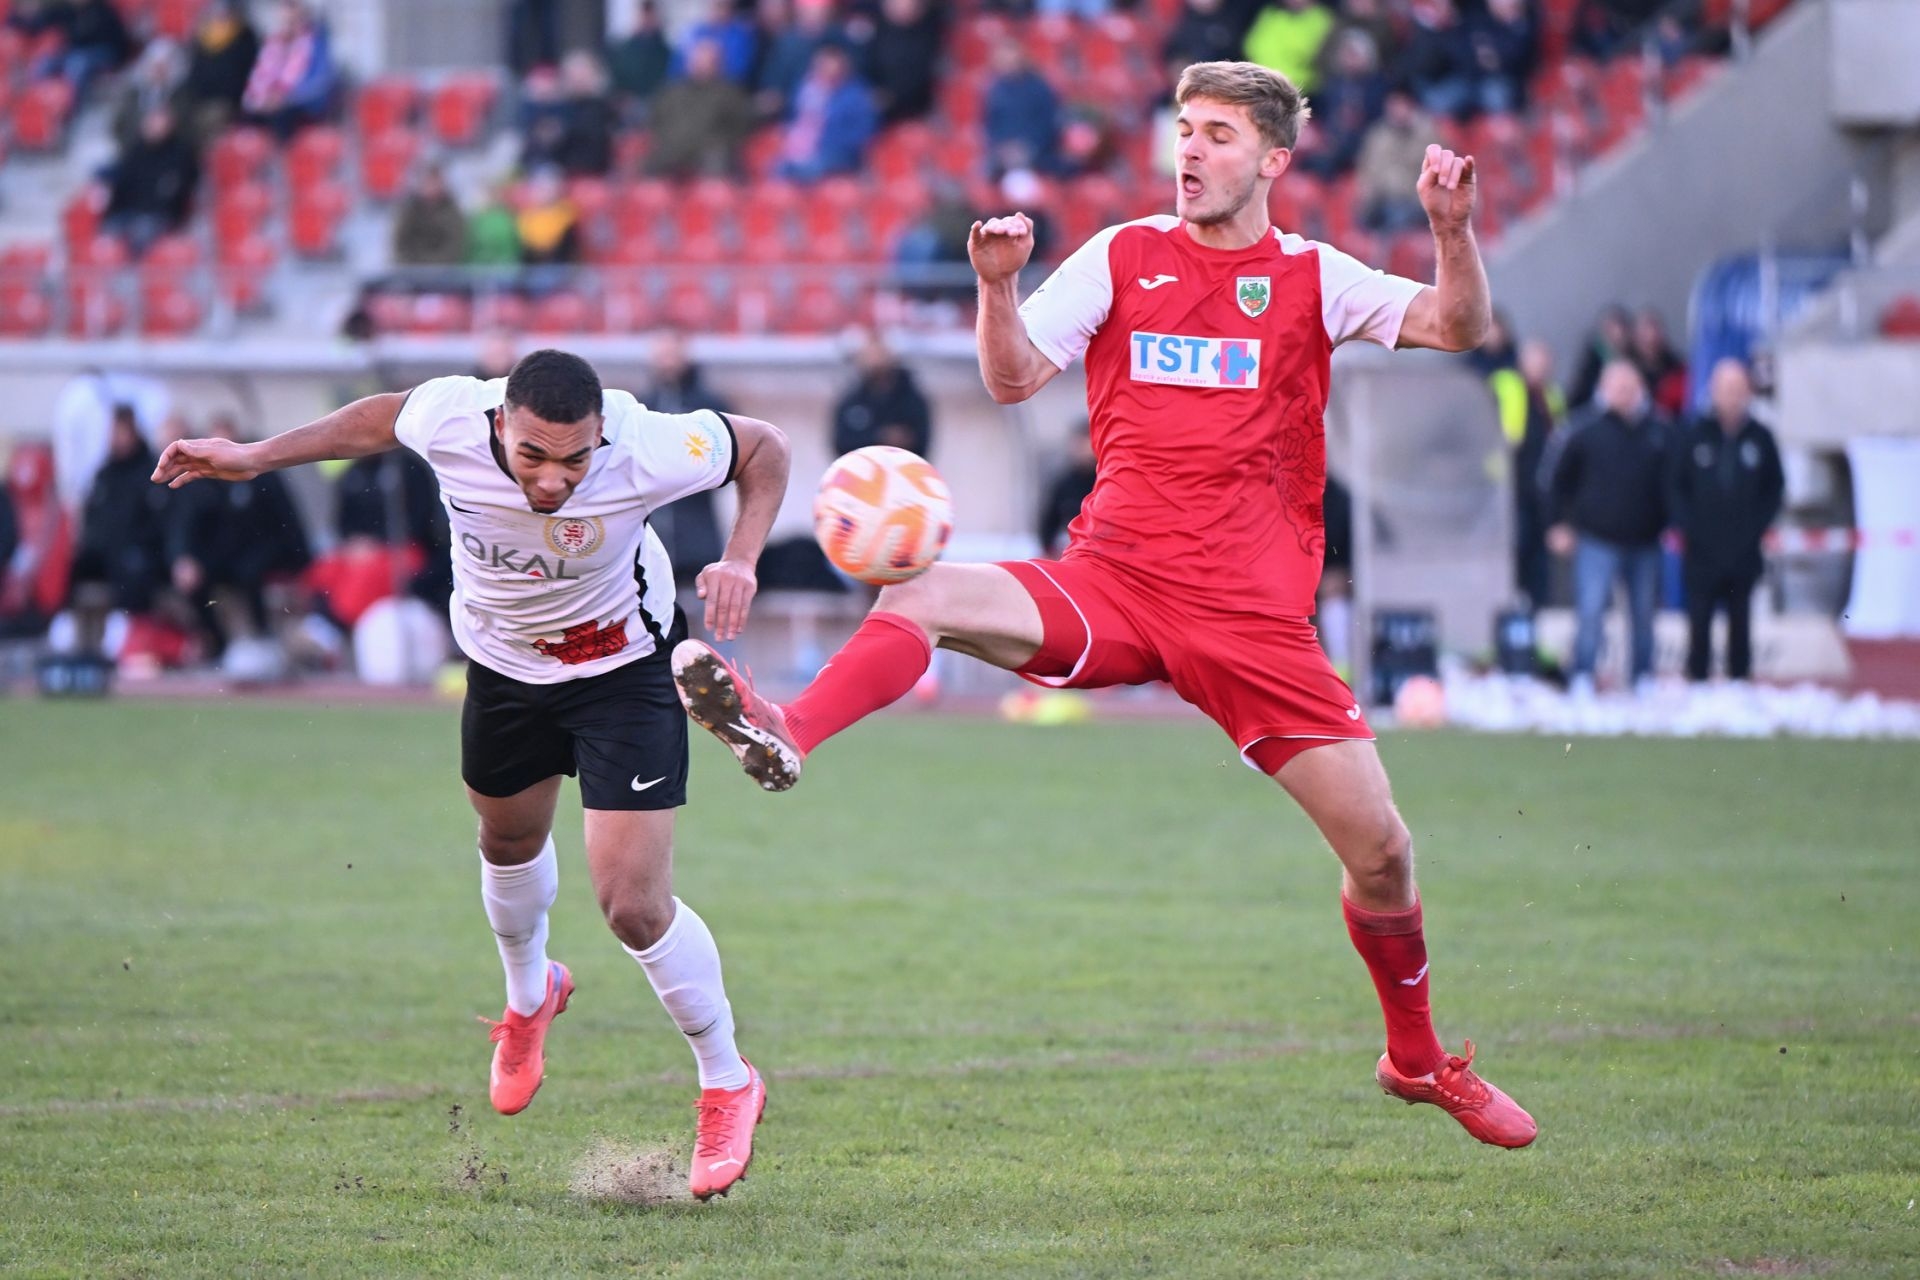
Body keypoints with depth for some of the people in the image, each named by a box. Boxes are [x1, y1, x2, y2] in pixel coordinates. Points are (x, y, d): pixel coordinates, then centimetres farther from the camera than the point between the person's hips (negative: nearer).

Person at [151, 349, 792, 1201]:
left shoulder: (646, 451, -38)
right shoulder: (447, 420, -31)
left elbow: (763, 449, -17)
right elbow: (379, 419, -5)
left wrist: (741, 559, -31)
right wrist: (255, 458, -2)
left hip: (623, 661, -4)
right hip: (501, 658, 4)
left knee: (635, 908, -12)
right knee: (508, 842, 27)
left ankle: (728, 1084, 13)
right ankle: (528, 996, 61)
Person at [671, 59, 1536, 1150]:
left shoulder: (1311, 278, 8)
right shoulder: (1124, 256, 9)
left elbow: (1457, 328, -1)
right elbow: (1014, 379, 3)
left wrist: (1454, 231, -18)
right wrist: (999, 286, -15)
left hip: (1254, 615, 0)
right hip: (1111, 583, 0)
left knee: (1379, 847, -1)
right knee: (925, 596, -28)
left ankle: (1418, 1060, 22)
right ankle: (786, 738, -48)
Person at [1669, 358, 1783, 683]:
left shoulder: (1760, 439, 3)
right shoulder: (1696, 437, 0)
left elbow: (1775, 487, 9)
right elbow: (1677, 487, 4)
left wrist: (1756, 526, -3)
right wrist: (1688, 526, -8)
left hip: (1743, 551, 1)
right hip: (1702, 550, -1)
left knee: (1740, 623, 7)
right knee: (1699, 623, 0)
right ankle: (1696, 679, 5)